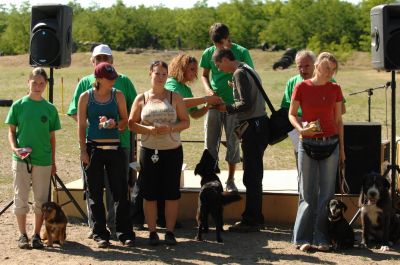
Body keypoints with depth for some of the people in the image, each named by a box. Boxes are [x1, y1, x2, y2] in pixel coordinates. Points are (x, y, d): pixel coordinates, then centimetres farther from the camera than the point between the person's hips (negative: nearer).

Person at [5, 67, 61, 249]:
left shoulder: (50, 108, 3)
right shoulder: (18, 105, -1)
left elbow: (52, 137, 8)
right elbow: (11, 131, 3)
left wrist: (53, 162, 8)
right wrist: (14, 147, -15)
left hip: (43, 161, 1)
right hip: (21, 159, -1)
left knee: (41, 200, 5)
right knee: (21, 198, 3)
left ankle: (37, 235, 16)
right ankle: (23, 235, 13)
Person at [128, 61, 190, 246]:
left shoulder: (174, 97, 5)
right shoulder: (141, 99, 5)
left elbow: (185, 122, 4)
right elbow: (131, 124, 2)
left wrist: (170, 128, -14)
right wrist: (148, 129, -15)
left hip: (172, 151, 0)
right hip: (149, 151, 0)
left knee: (172, 193, 1)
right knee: (150, 194, 2)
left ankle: (170, 232, 9)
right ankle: (152, 232, 11)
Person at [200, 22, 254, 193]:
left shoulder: (241, 52, -5)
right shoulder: (208, 53, 2)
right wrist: (208, 90, -6)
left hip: (234, 104, -2)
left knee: (233, 142, 4)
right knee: (210, 142, 3)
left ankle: (231, 180, 13)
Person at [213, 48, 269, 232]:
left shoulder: (239, 73, -12)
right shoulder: (248, 70, 18)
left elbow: (246, 104, -19)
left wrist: (227, 108, -7)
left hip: (253, 126, -10)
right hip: (260, 123, 10)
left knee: (251, 177, -6)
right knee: (254, 175, 15)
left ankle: (252, 221, -2)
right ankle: (254, 219, 21)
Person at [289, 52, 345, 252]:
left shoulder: (335, 89, 5)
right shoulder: (301, 87, -2)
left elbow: (338, 120, 10)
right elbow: (292, 114, 4)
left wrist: (342, 148, 9)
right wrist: (301, 129, -16)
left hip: (330, 144, 2)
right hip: (308, 144, -2)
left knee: (327, 192, 2)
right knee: (308, 193, 0)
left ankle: (321, 238, 8)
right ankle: (303, 238, 6)